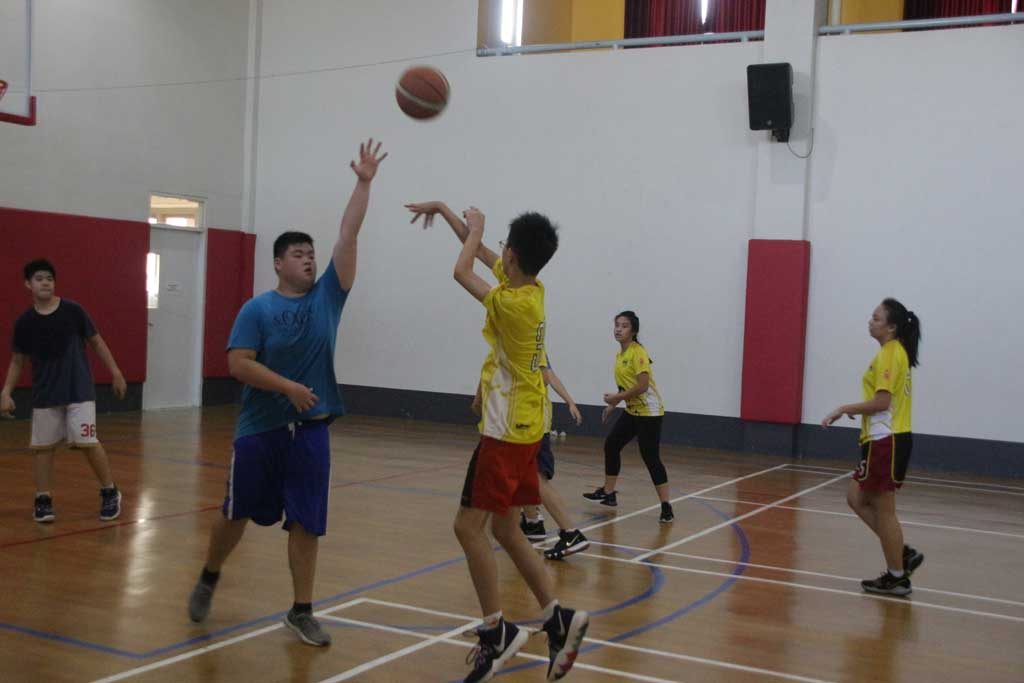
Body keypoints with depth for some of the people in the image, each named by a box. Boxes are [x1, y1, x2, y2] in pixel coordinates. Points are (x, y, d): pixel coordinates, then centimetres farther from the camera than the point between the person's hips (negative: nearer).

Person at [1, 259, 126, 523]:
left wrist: (116, 373, 1)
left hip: (79, 390, -3)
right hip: (44, 394, 3)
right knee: (42, 447, 3)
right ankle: (43, 500, 16)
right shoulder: (24, 322, -1)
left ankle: (110, 492, 8)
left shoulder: (73, 311, -6)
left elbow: (96, 342, 3)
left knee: (87, 442, -8)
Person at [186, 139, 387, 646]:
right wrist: (289, 387, -21)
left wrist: (364, 182, -5)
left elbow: (348, 236, -1)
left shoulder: (327, 296, 4)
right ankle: (209, 578, 37)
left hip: (310, 428, 3)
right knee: (237, 514, 11)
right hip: (259, 428, -2)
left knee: (306, 524, 3)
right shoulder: (257, 310, -4)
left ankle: (301, 612, 13)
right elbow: (238, 364, -12)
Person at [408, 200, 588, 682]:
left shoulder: (513, 303, -20)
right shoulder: (529, 288, 5)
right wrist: (443, 210, 24)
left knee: (469, 526, -5)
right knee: (505, 530, 13)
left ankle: (496, 632, 0)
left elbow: (462, 271, -8)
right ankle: (558, 619, 13)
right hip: (522, 427, 9)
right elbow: (481, 253, 19)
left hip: (507, 431, -9)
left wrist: (475, 227, 8)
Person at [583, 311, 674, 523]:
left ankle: (666, 508, -6)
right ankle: (608, 493, 25)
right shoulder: (619, 356, 9)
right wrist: (612, 406, 11)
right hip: (632, 411, 9)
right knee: (611, 445, 12)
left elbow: (642, 386, -23)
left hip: (649, 412, -9)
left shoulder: (638, 353, -16)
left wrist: (616, 398, -16)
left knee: (650, 457, -10)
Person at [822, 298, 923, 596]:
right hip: (884, 439, 10)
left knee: (883, 510, 0)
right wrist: (856, 409, 14)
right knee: (857, 498, 15)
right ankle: (902, 554, 17)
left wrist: (844, 409, -13)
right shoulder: (895, 352, 14)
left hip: (886, 441, -10)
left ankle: (897, 577, 11)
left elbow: (882, 401, -21)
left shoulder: (889, 353, -15)